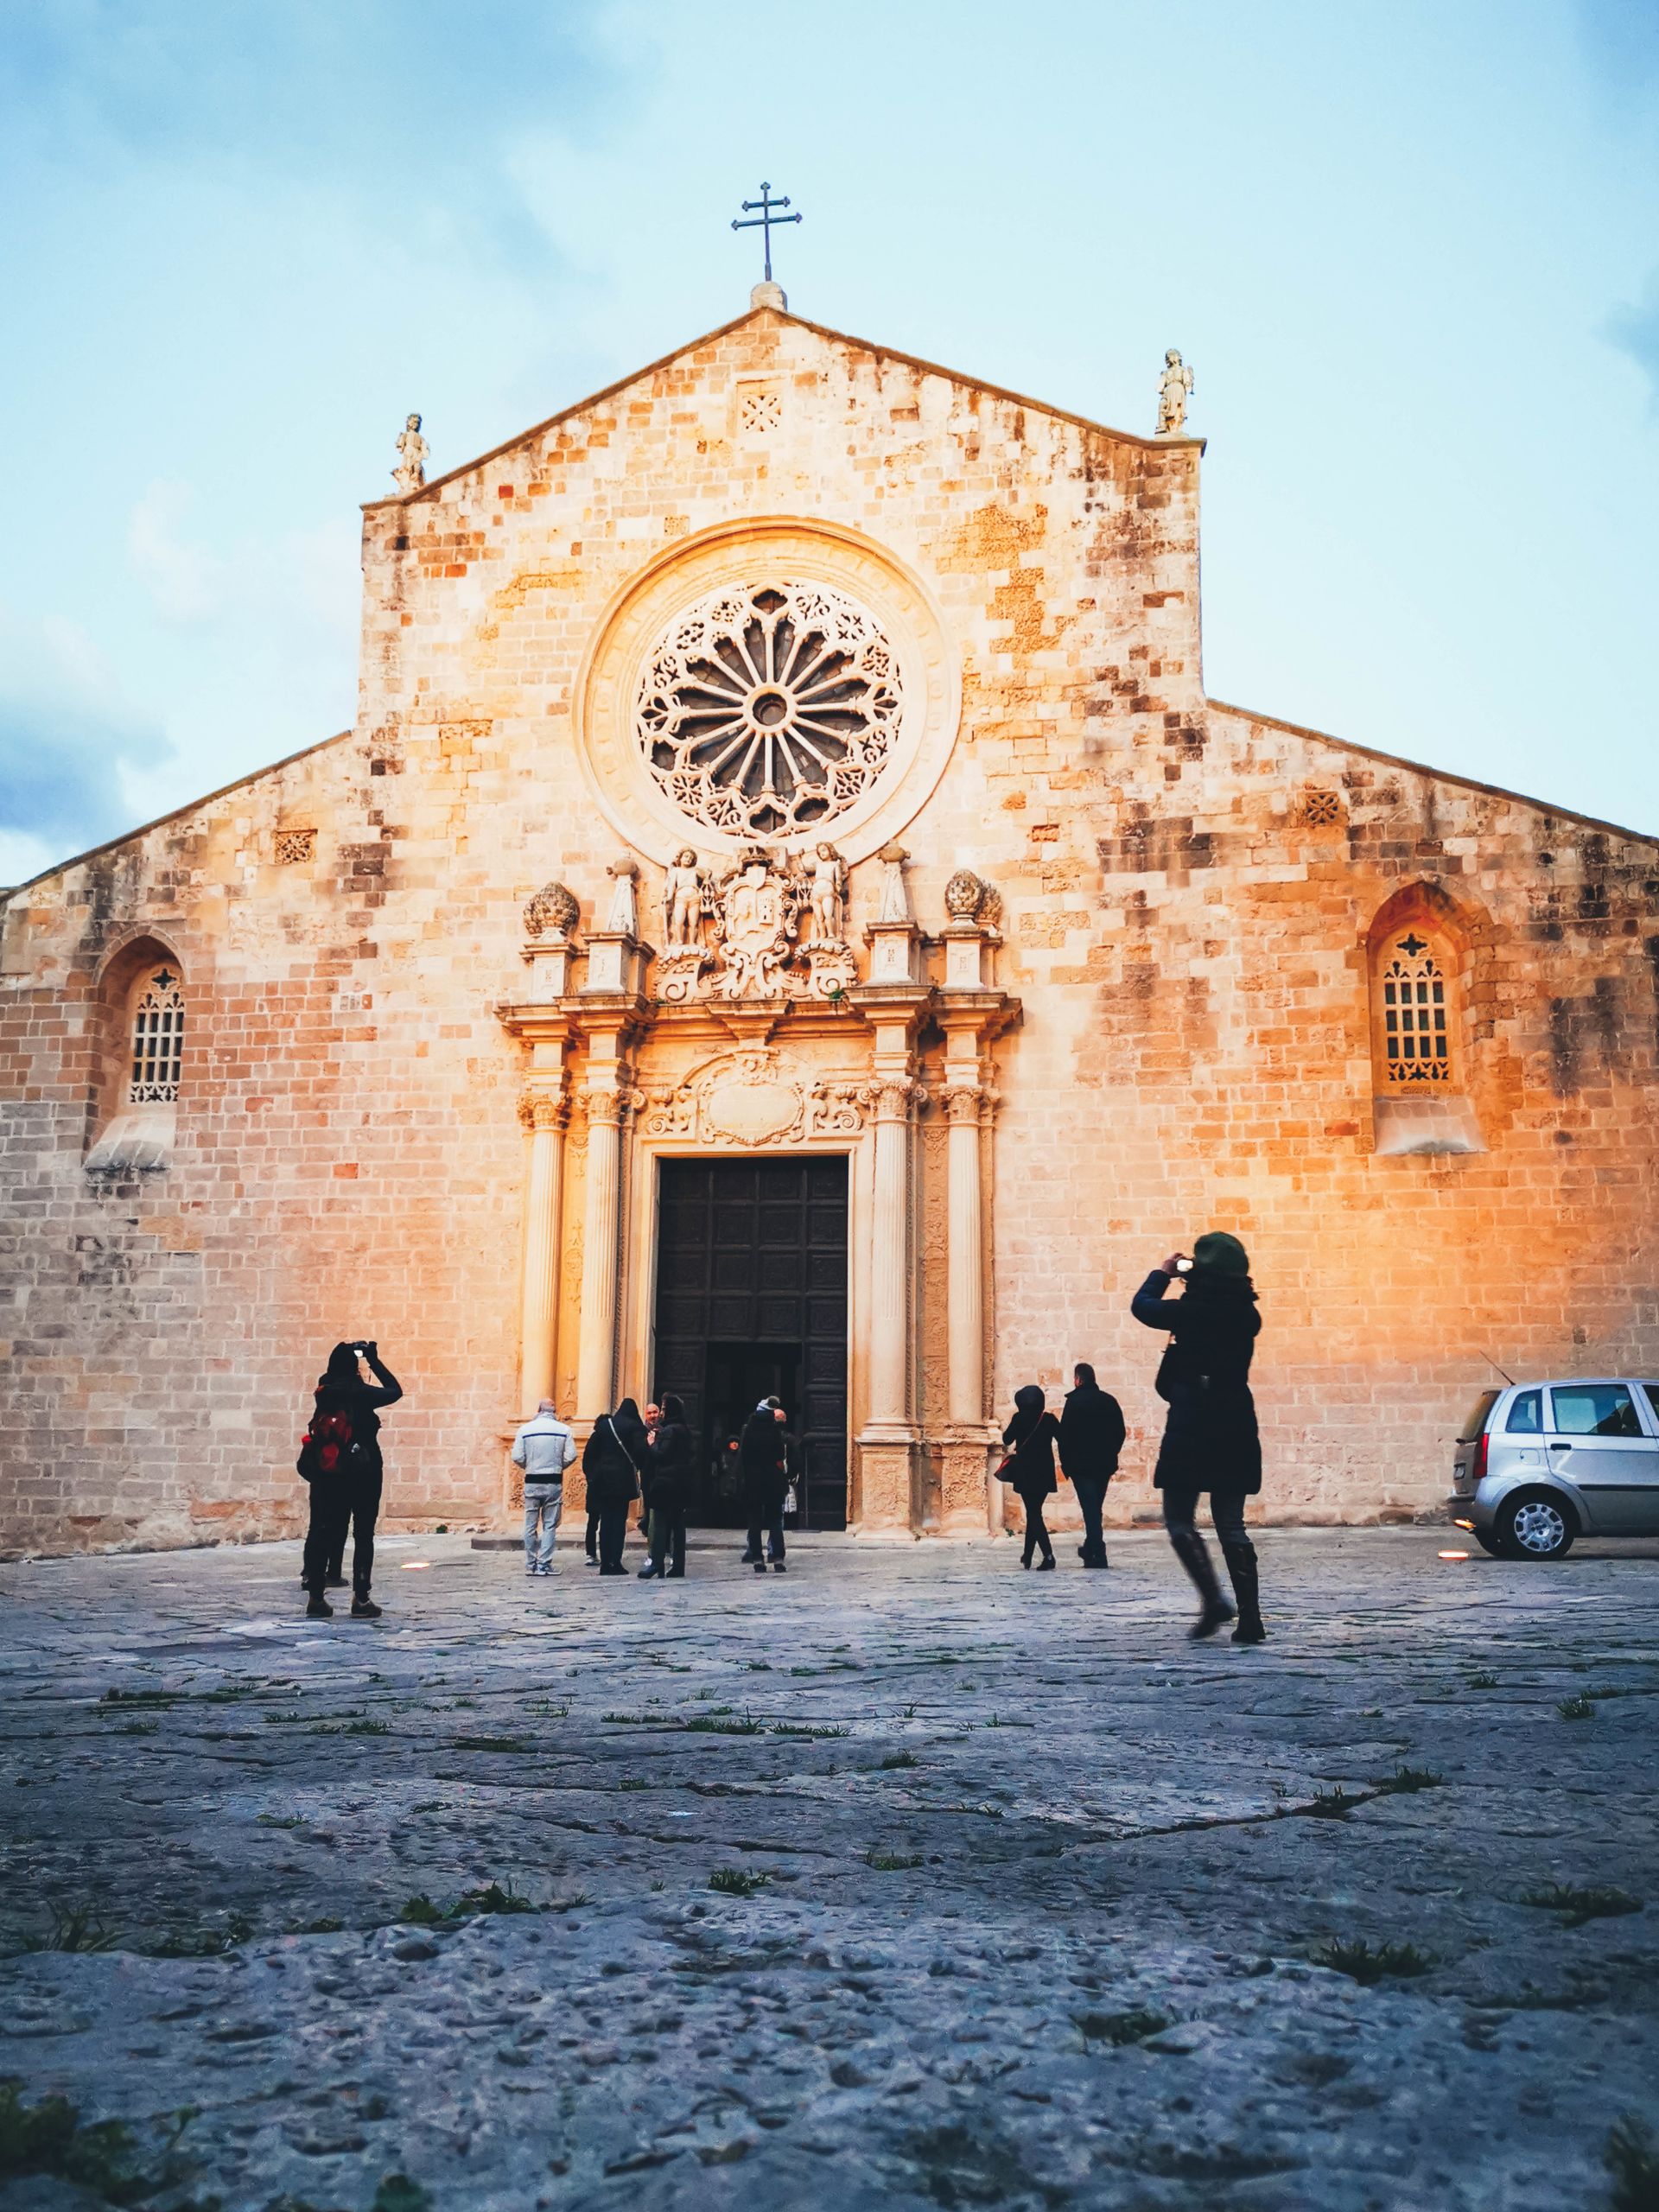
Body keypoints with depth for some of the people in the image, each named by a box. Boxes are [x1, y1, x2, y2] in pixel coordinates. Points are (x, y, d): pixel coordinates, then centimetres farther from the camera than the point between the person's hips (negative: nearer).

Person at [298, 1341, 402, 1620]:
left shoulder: (324, 1392, 1)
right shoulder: (359, 1392, -13)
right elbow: (395, 1392, -1)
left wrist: (351, 1353, 14)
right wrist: (374, 1359, 1)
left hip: (328, 1473, 5)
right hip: (362, 1473, -5)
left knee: (324, 1531, 10)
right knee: (363, 1534, 3)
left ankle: (315, 1597, 11)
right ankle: (360, 1600, 0)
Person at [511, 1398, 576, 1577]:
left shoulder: (525, 1429, -1)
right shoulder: (563, 1430, -2)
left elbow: (517, 1458, -4)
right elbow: (570, 1456, -5)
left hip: (532, 1482, 1)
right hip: (554, 1482, -1)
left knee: (530, 1525, 10)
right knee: (550, 1525, 4)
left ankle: (530, 1565, 14)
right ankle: (544, 1564, -1)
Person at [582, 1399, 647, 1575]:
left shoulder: (604, 1425, 8)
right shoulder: (634, 1427, -4)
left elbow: (589, 1450, 7)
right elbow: (640, 1453, -14)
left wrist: (590, 1474, 11)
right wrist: (637, 1467, 5)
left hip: (602, 1480, 4)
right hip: (623, 1479, -4)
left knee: (605, 1522, 9)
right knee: (619, 1521, 0)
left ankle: (605, 1563, 9)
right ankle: (615, 1562, -5)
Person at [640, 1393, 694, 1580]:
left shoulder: (669, 1430, -13)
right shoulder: (684, 1430, 14)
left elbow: (661, 1454, -20)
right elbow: (692, 1453, 18)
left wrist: (653, 1443, -2)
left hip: (666, 1482, -9)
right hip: (682, 1484, 9)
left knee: (660, 1524, -8)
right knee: (678, 1525, 10)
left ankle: (657, 1563, -13)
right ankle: (678, 1566, 11)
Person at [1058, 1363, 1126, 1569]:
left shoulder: (1074, 1402, -9)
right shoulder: (1109, 1401, 6)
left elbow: (1065, 1435, -10)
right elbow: (1120, 1433, 9)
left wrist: (1066, 1464, -1)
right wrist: (1111, 1456, 16)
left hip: (1081, 1465, -5)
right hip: (1104, 1465, 5)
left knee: (1090, 1508, -5)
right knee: (1095, 1507, 17)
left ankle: (1097, 1554, -13)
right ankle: (1091, 1549, 28)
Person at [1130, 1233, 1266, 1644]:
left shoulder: (1191, 1311, -12)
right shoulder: (1247, 1315, 4)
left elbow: (1141, 1305, 4)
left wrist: (1163, 1273, 19)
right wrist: (1191, 1280, 21)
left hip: (1191, 1428, -5)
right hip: (1235, 1428, 6)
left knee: (1179, 1520, 5)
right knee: (1231, 1524, 9)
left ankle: (1213, 1599, -12)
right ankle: (1250, 1619, 4)